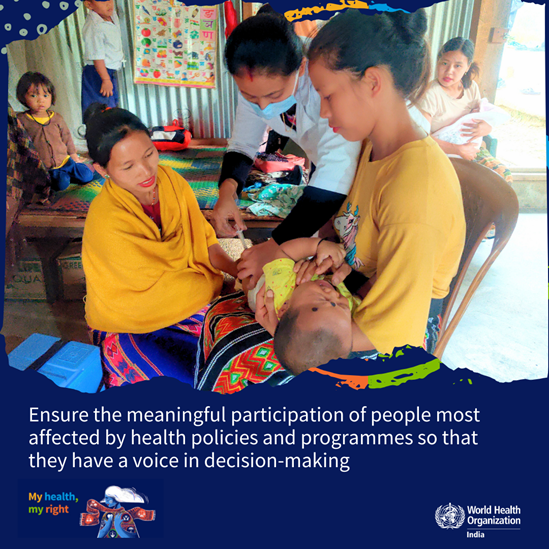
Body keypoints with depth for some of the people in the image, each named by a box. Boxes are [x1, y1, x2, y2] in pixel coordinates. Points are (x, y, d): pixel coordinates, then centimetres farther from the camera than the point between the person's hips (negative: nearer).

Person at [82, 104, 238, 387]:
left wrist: (239, 271, -18)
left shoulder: (170, 180, -9)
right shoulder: (107, 221, -29)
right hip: (128, 326, -5)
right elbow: (159, 283, -23)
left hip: (185, 297, 6)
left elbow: (203, 240, -2)